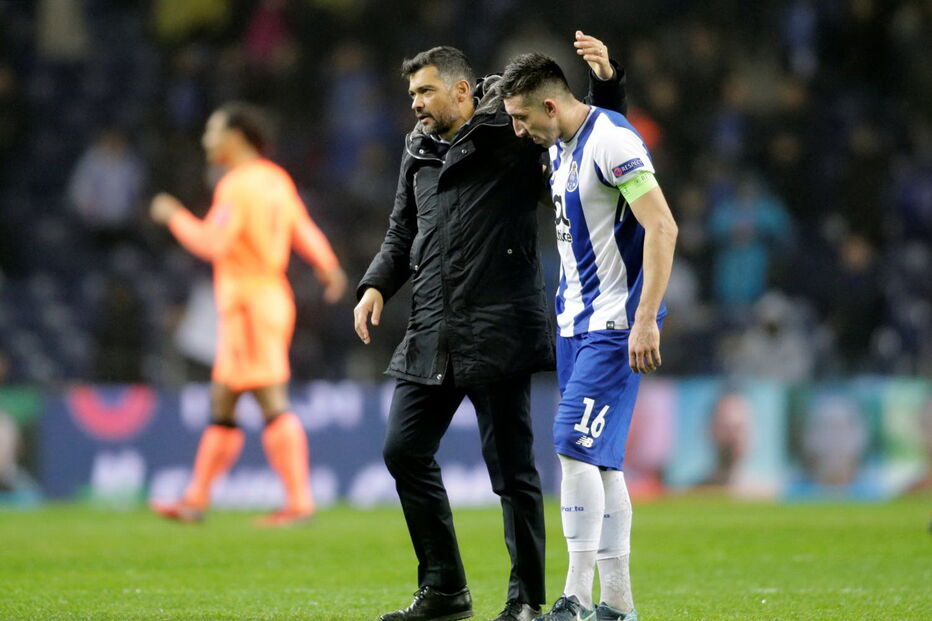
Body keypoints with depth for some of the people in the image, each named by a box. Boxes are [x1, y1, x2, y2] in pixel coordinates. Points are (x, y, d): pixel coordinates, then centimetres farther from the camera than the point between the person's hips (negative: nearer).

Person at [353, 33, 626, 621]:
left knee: (511, 468, -3)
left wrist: (606, 80, -19)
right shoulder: (420, 153, 17)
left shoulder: (513, 138, -3)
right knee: (404, 450, 5)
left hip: (498, 332, -7)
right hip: (432, 335, 7)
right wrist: (377, 284, 10)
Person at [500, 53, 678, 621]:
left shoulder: (612, 142, -17)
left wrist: (645, 320, -26)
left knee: (577, 450, -15)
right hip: (577, 323, 9)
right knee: (601, 462, 8)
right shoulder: (561, 148, 13)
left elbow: (662, 228, -22)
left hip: (614, 327, -9)